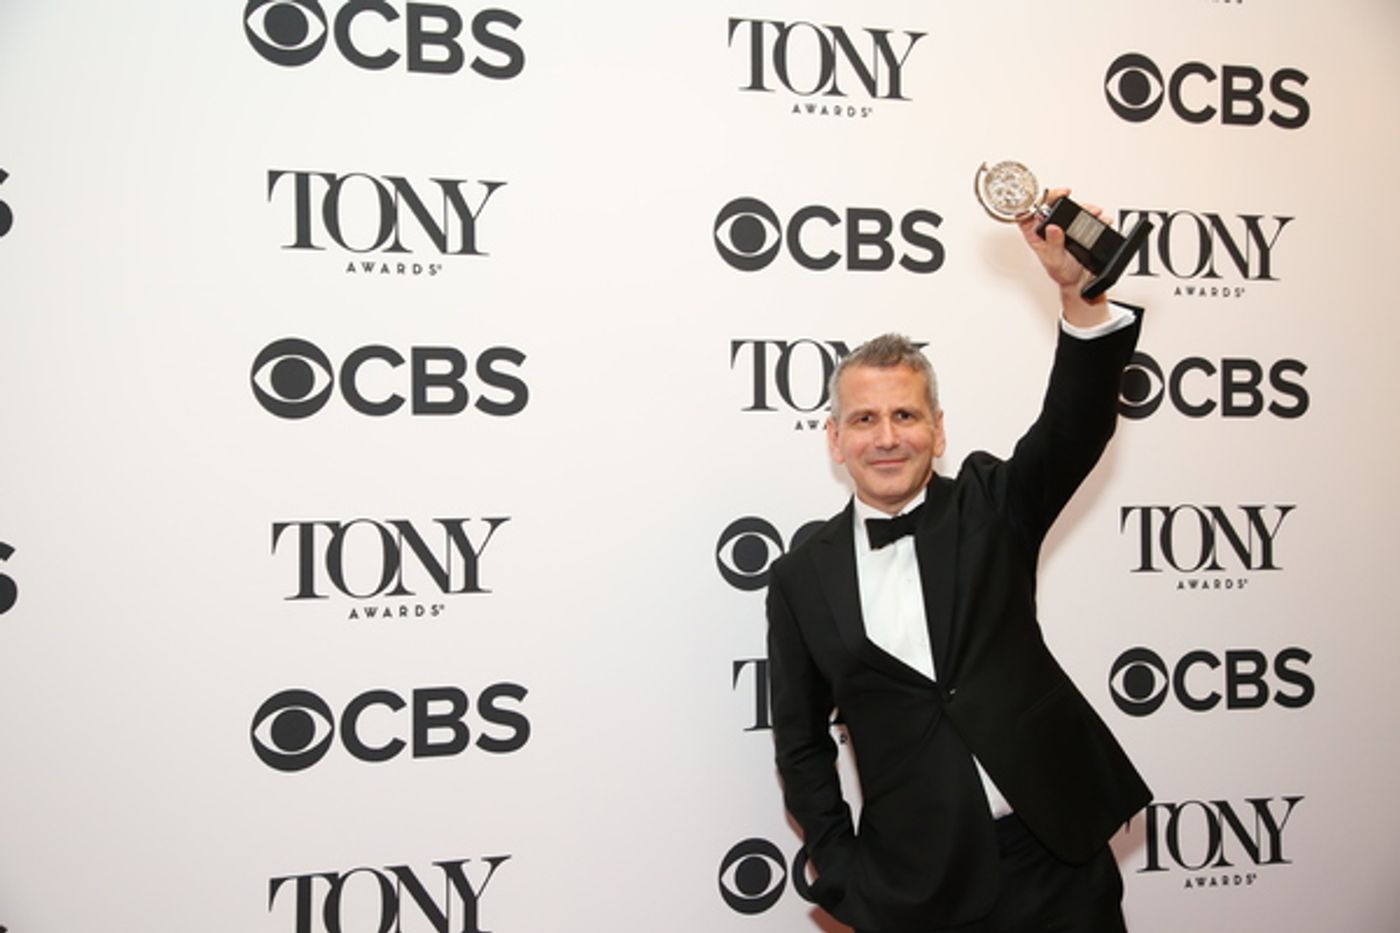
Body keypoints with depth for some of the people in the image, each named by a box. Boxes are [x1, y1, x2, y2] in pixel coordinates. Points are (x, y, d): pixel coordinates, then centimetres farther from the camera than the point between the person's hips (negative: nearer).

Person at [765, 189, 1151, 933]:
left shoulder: (990, 506, 1)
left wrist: (1078, 292, -30)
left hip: (1056, 855, 1)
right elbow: (801, 744, 5)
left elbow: (1076, 425, -16)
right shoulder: (802, 579, -1)